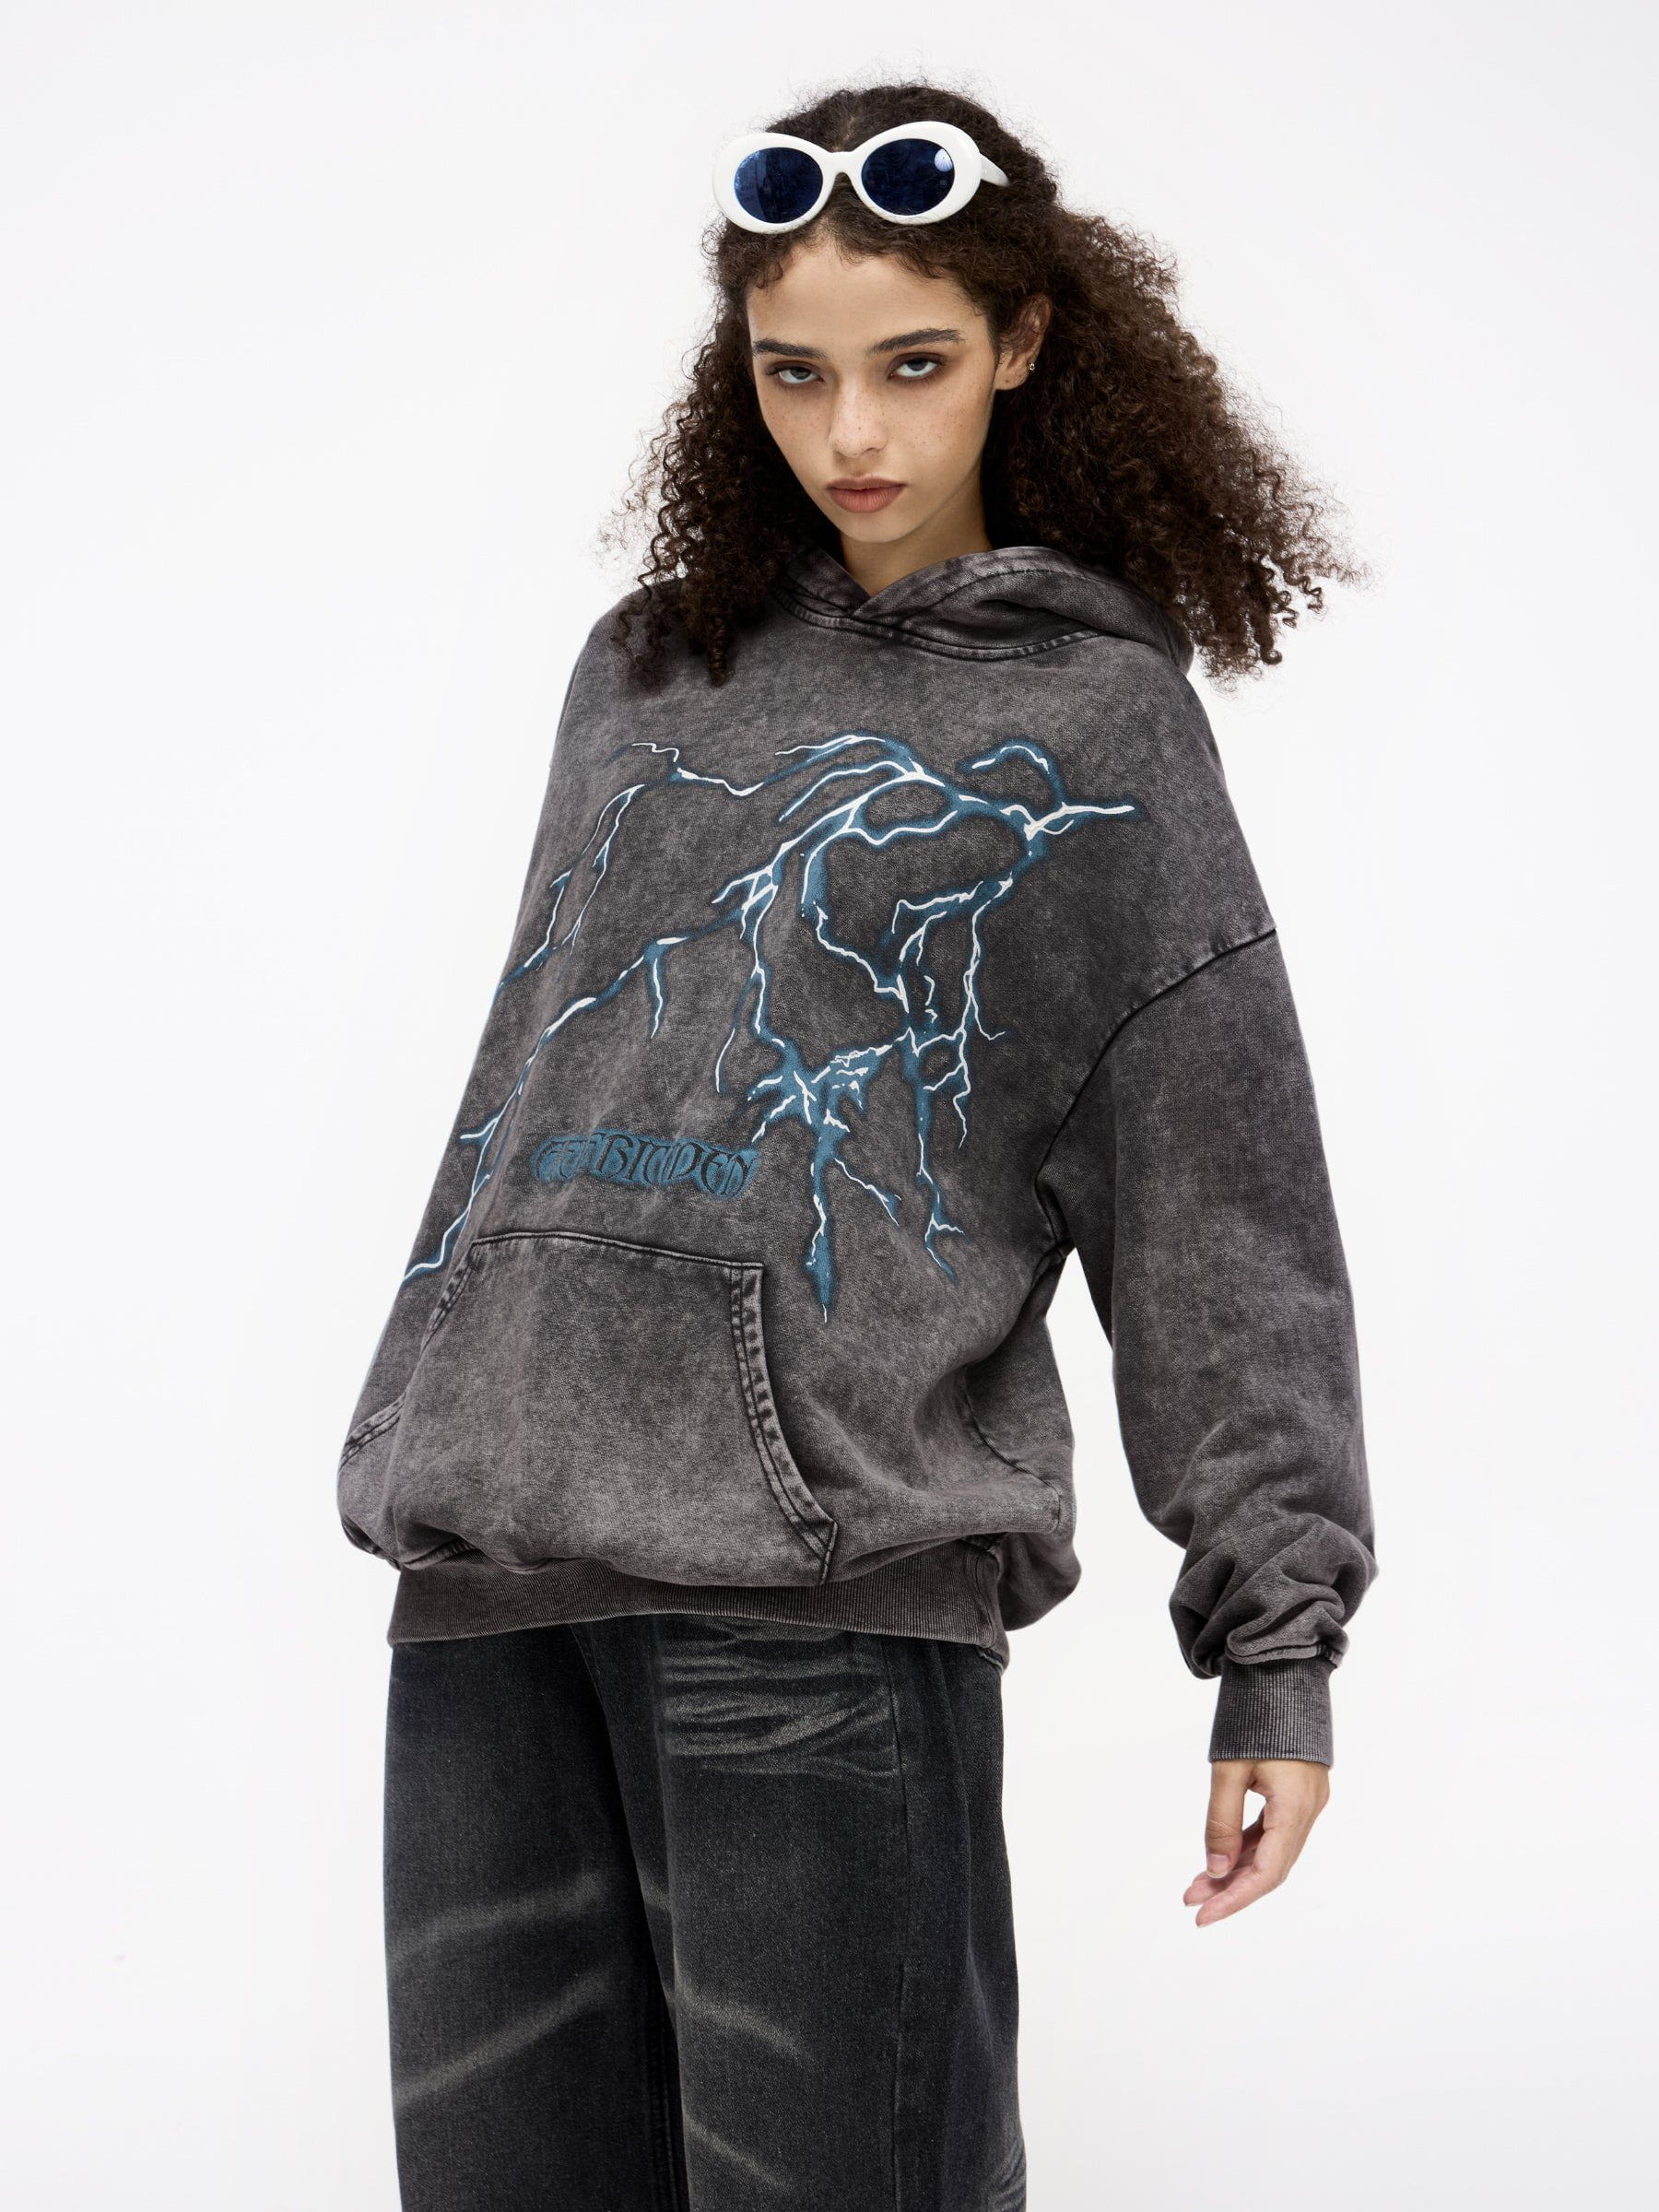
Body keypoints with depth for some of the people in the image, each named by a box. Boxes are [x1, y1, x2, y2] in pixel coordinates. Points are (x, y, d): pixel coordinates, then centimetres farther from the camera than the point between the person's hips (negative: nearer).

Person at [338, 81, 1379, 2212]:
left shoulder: (1094, 716, 5)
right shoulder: (645, 669, 19)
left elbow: (1220, 1204, 1)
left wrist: (1277, 1631, -4)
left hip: (828, 1575, -5)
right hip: (487, 1558, 5)